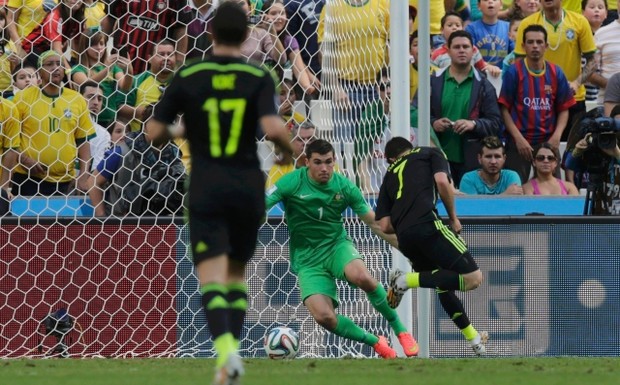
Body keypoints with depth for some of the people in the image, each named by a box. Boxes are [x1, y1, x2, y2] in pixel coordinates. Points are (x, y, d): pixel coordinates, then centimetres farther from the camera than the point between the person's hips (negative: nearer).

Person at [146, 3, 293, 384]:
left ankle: (227, 350, -31)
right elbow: (273, 128, -18)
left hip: (206, 190, -1)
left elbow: (154, 132, 1)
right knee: (237, 275, 19)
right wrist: (289, 146, 5)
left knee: (212, 278, -9)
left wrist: (177, 132, 23)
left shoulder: (188, 77, -1)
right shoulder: (260, 78, -3)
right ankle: (232, 352, 12)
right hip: (248, 187, 1)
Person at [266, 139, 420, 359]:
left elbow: (374, 223, 4)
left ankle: (400, 330, -14)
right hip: (308, 260, -1)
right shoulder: (292, 183, -11)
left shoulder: (344, 187, -5)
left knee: (361, 276, -35)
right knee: (323, 316, -24)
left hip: (337, 246, 1)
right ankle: (376, 343, 0)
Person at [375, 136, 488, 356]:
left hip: (404, 239, 6)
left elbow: (385, 226, 18)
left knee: (445, 286, 24)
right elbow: (442, 182, 0)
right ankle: (408, 280, -15)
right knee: (473, 278, -9)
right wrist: (453, 217, 11)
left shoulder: (390, 175, 29)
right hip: (427, 225, -6)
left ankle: (473, 339, 26)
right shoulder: (429, 154, 21)